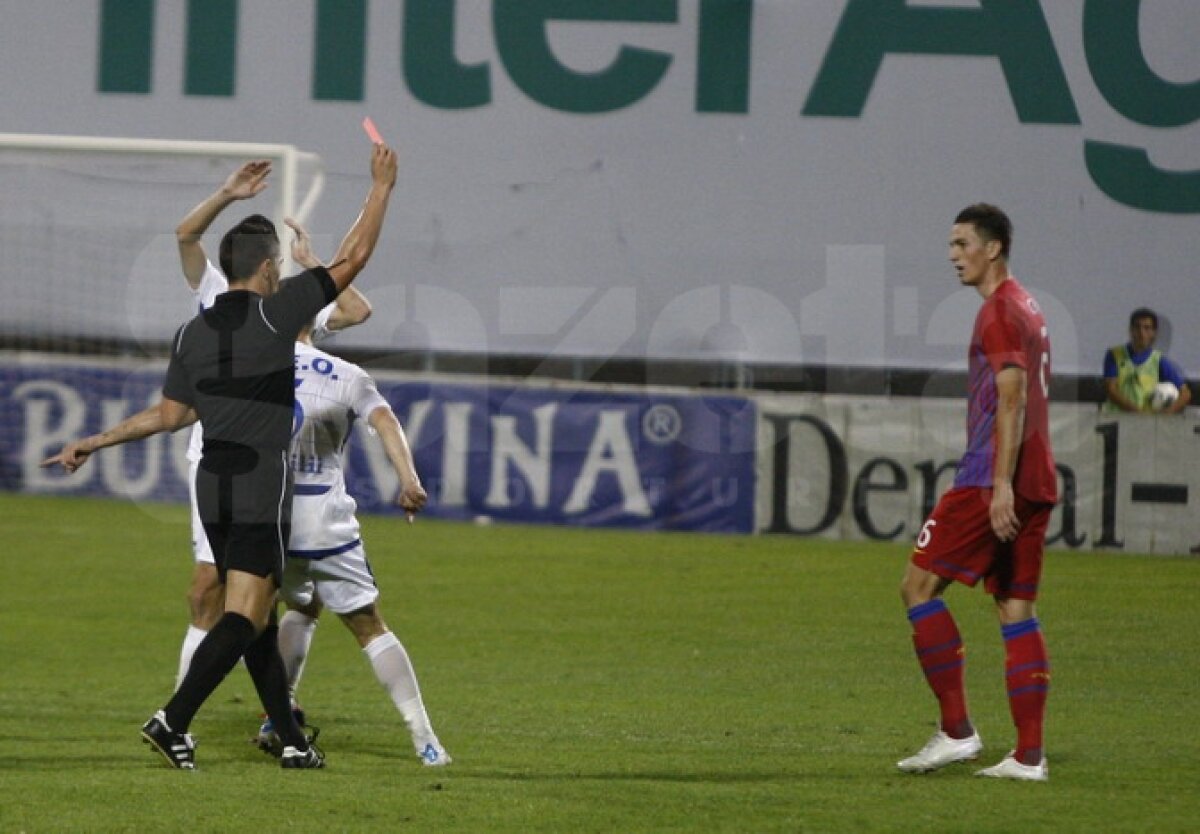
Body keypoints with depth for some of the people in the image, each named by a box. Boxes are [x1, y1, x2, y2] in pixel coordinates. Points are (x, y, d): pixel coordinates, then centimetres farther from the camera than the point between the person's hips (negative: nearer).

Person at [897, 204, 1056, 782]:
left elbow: (1012, 400, -19)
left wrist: (1001, 486, -24)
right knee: (1017, 610, 6)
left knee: (919, 585, -3)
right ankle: (1029, 756, 1)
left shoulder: (1000, 311, -10)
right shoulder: (1027, 309, 20)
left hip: (994, 480, -9)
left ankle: (957, 731, -6)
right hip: (1035, 483, 9)